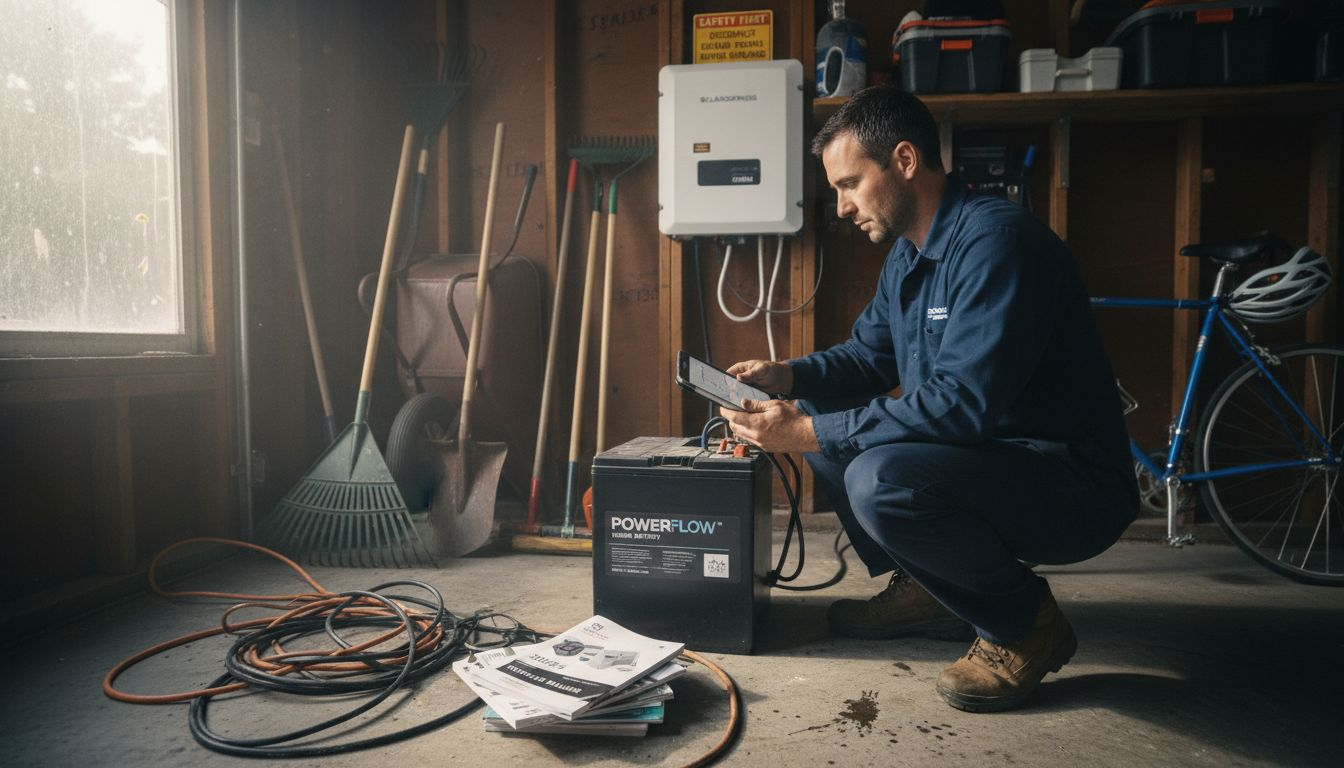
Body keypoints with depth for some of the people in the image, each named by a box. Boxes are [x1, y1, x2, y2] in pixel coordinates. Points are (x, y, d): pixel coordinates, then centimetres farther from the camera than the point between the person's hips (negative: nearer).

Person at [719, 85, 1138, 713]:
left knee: (880, 479, -32)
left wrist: (811, 432, -28)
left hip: (1073, 487, -9)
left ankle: (1026, 622, -5)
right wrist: (789, 376, -3)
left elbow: (962, 403, -31)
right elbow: (867, 355, 16)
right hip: (988, 457, 9)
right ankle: (924, 590, 14)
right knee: (825, 417, 8)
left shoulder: (995, 238, -23)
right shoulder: (907, 255, 8)